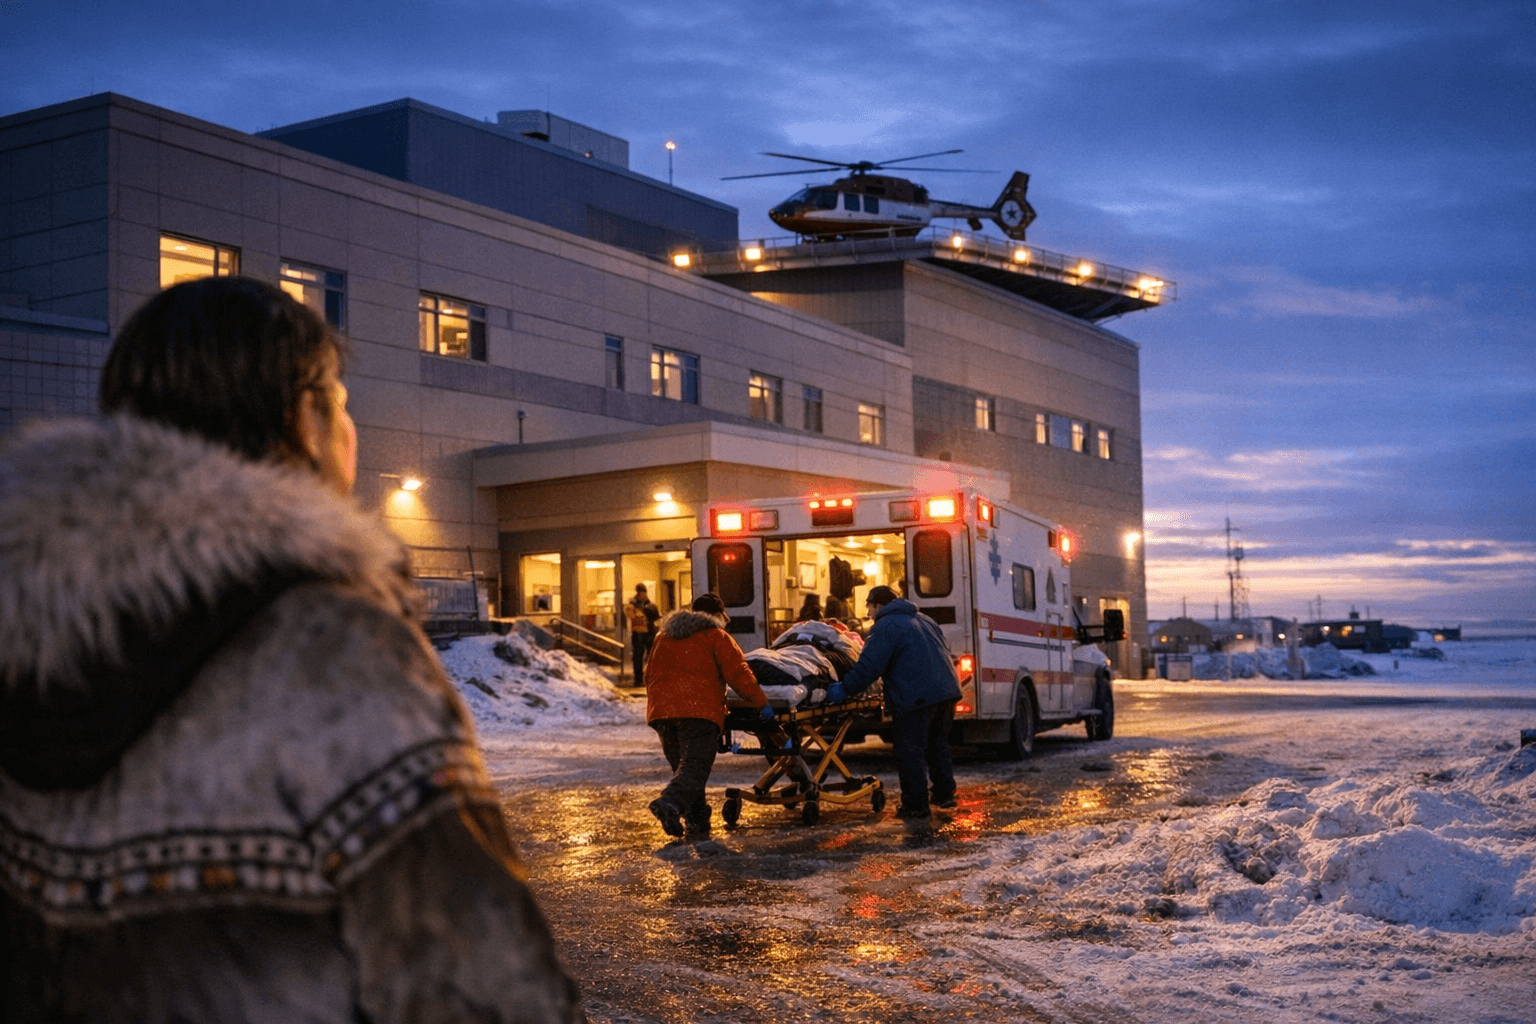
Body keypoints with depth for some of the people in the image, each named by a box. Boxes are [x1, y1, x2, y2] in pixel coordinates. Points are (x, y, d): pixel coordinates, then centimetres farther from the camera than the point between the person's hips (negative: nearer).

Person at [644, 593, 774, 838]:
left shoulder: (664, 637, 28)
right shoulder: (715, 636, 10)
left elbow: (650, 675, 31)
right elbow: (738, 673, 0)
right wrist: (760, 702, 3)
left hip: (660, 710, 6)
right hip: (699, 710, -6)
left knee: (682, 765, 17)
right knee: (696, 765, -13)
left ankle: (697, 821, 14)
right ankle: (669, 803, -37)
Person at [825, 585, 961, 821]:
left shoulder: (884, 627, -7)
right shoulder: (924, 620, 21)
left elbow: (869, 666, -15)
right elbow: (943, 652, 27)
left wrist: (845, 688, -7)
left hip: (915, 698, -8)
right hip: (947, 692, 9)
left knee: (911, 753, 1)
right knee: (938, 745, 22)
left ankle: (916, 806, 4)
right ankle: (945, 794, 28)